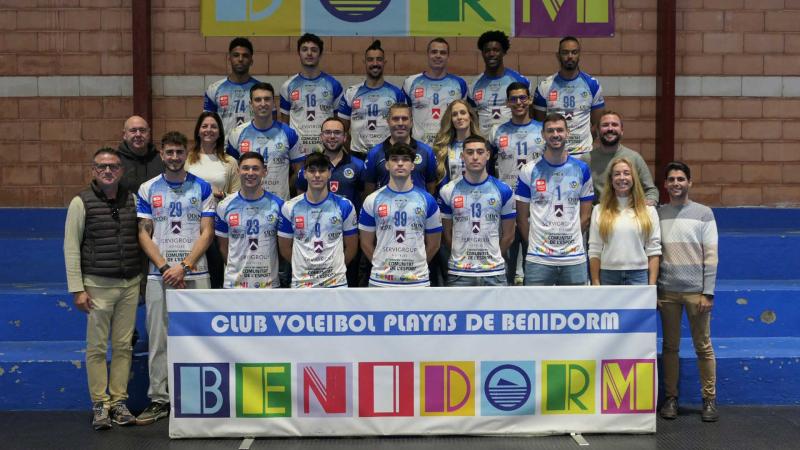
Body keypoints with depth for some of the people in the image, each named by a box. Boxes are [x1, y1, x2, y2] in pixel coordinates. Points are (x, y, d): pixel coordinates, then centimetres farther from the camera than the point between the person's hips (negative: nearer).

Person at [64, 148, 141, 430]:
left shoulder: (132, 200, 9)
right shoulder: (81, 202, -2)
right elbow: (71, 247, -3)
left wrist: (142, 280, 10)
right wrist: (77, 289, -9)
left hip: (130, 284, 3)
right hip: (98, 285, -3)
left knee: (124, 346, 6)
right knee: (97, 348, 1)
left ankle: (119, 401, 15)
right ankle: (100, 404, 10)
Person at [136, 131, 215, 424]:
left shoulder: (202, 188, 5)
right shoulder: (147, 189, 7)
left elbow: (207, 233, 0)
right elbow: (144, 234, 4)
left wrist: (184, 267, -10)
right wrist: (165, 268, -8)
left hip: (196, 275, -1)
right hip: (159, 275, 1)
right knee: (158, 339, 3)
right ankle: (158, 399, 11)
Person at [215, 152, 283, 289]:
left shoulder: (277, 205, -1)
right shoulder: (225, 206, 0)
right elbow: (223, 245, 8)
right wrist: (238, 268, 4)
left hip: (269, 283, 0)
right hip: (234, 283, 0)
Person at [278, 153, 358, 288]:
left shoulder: (344, 206, 0)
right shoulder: (290, 208, 1)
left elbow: (351, 247, 7)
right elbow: (285, 248, 8)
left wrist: (335, 268, 6)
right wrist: (304, 267, 7)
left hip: (336, 282, 0)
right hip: (301, 283, 1)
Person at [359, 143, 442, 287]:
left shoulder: (427, 200, 3)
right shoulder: (373, 200, 2)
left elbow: (433, 243, 9)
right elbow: (366, 243, 8)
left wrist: (417, 265, 9)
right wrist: (382, 265, 6)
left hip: (417, 281, 0)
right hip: (381, 281, 0)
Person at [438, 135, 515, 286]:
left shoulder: (503, 191, 1)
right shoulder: (448, 191, 1)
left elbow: (508, 235, 7)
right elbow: (446, 233, 7)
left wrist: (492, 257, 8)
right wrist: (461, 257, 7)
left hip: (494, 273, 0)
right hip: (459, 273, 0)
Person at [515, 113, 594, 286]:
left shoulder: (582, 169, 6)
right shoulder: (529, 171, 1)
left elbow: (585, 215, 9)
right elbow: (522, 216, 5)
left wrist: (568, 239, 3)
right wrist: (535, 242, 1)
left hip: (575, 258, 2)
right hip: (538, 259, -1)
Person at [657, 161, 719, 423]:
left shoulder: (703, 213, 2)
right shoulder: (657, 214, 8)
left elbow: (711, 255, -1)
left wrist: (708, 292, -7)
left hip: (696, 290, -2)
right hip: (667, 291, 2)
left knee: (703, 346, 3)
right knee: (670, 346, 7)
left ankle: (709, 399, 12)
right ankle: (671, 398, 15)